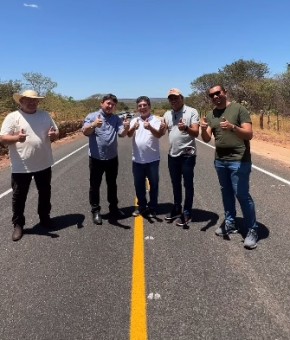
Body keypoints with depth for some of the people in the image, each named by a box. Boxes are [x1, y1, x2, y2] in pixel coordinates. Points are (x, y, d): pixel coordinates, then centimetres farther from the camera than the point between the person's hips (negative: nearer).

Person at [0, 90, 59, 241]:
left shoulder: (45, 115, 6)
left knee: (45, 193, 17)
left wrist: (54, 135, -14)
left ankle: (45, 217, 37)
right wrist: (17, 138, -31)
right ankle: (18, 224, 24)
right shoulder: (12, 117, -7)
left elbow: (56, 132, 11)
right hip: (21, 167, -3)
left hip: (43, 164, 4)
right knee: (19, 197, 7)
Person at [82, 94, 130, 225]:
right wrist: (94, 125, -38)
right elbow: (85, 132, -17)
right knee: (95, 185, 6)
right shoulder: (92, 116, -4)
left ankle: (113, 207, 31)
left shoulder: (116, 119, 5)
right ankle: (95, 211, 18)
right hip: (96, 158, -3)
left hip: (112, 157, 3)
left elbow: (122, 134, -9)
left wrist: (126, 128, -32)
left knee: (112, 184, 16)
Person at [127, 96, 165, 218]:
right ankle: (141, 207, 28)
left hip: (152, 159, -3)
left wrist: (150, 128, -37)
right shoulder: (134, 121, 7)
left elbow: (159, 135, -17)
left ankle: (152, 208, 21)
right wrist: (133, 128, -32)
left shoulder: (156, 120, -2)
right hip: (137, 159, 3)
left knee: (153, 184, 7)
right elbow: (129, 134, -9)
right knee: (139, 185, 12)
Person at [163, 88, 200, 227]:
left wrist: (186, 128, -37)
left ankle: (187, 213, 14)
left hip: (187, 155, -6)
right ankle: (177, 209, 30)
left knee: (188, 184, 4)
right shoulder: (167, 114, 9)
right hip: (172, 155, 6)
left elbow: (196, 133, -17)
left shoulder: (192, 112, -8)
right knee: (175, 184, 16)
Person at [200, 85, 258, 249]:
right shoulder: (211, 115, 9)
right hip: (220, 160, 6)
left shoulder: (239, 109, -8)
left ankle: (252, 230, 6)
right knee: (226, 193, 14)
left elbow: (249, 134, -14)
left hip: (239, 160, -6)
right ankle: (230, 223, 28)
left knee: (242, 194, -6)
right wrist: (204, 129, -17)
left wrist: (233, 127, -32)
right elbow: (207, 139, 5)